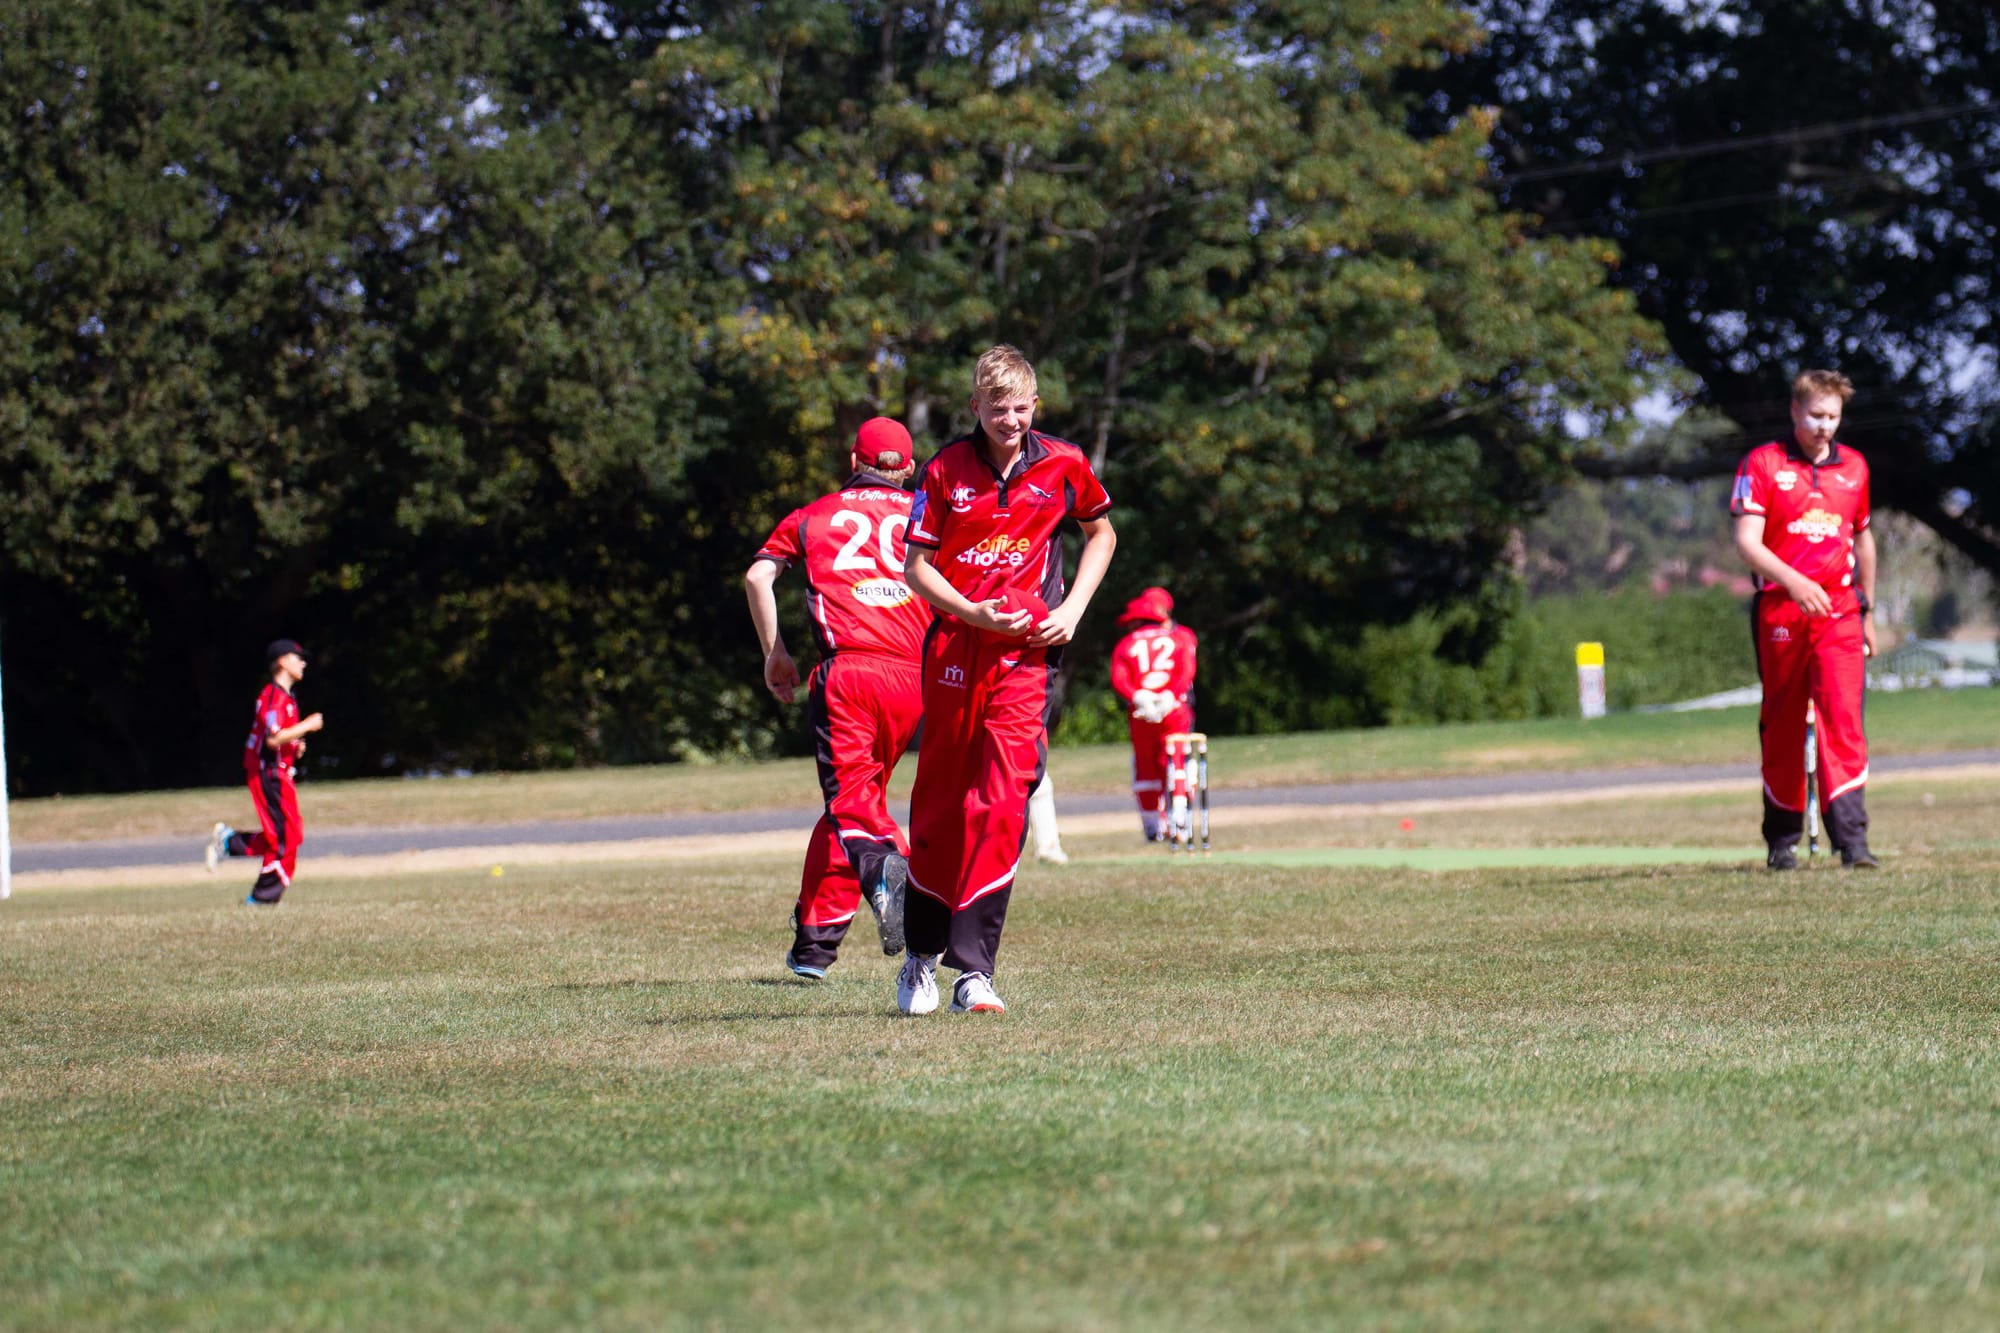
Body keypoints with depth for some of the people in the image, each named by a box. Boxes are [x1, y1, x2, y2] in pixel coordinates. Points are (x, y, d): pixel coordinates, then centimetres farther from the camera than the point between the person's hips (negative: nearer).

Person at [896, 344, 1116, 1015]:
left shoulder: (1064, 467, 2)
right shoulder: (946, 470, -1)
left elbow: (1101, 534, 18)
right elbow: (916, 567, 1)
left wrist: (1072, 610, 5)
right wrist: (974, 614, -14)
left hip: (1026, 651, -1)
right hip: (953, 646, 1)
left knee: (1002, 803, -12)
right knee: (939, 800, 9)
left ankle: (973, 969, -13)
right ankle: (922, 952, 27)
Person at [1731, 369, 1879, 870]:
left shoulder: (1853, 466, 13)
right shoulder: (1762, 463, 0)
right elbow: (1747, 542, -9)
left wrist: (1867, 610, 27)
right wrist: (1793, 582, -25)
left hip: (1839, 609, 2)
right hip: (1780, 608, -2)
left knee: (1844, 715, -12)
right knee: (1782, 728, 5)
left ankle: (1852, 838, -19)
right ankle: (1781, 841, 15)